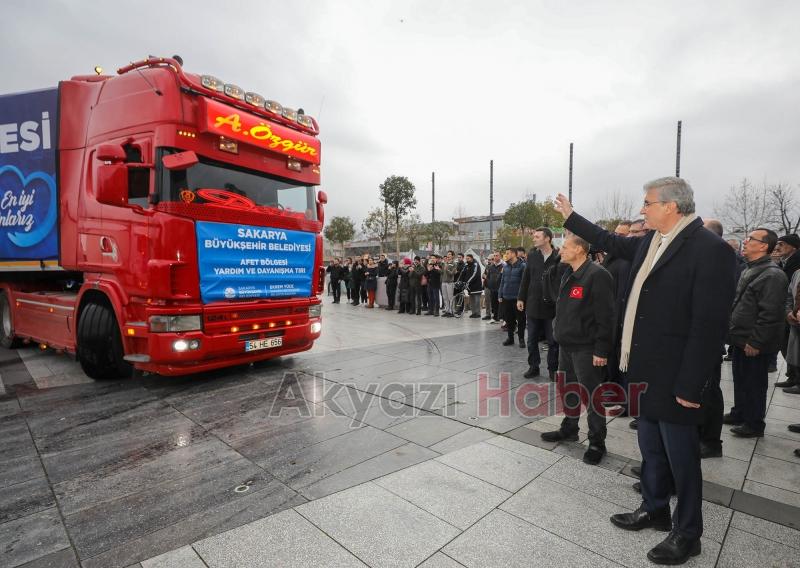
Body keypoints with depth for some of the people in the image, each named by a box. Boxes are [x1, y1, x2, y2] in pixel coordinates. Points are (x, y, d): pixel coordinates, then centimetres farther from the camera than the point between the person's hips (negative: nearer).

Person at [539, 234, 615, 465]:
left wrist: (601, 350, -20)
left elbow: (605, 316, -20)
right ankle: (569, 429, 36)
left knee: (591, 395, 3)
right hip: (566, 344, 9)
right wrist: (559, 329, 17)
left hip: (586, 348, -9)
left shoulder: (597, 275, -18)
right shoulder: (569, 274, 12)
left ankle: (597, 442, 18)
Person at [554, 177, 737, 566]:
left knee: (681, 457, 9)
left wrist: (690, 386, -20)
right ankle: (654, 509, 41)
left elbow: (709, 325, -21)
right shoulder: (650, 241, 6)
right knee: (651, 449, 22)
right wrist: (571, 217, 30)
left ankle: (688, 534, 29)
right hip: (646, 370, 8)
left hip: (673, 377, -8)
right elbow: (613, 243, 26)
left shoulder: (710, 249, -18)